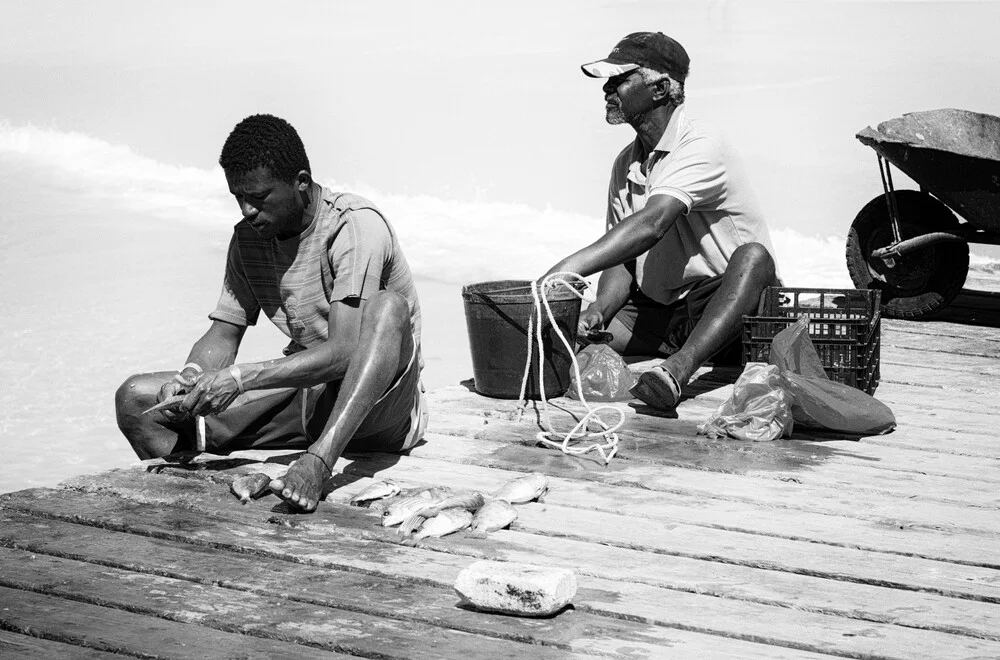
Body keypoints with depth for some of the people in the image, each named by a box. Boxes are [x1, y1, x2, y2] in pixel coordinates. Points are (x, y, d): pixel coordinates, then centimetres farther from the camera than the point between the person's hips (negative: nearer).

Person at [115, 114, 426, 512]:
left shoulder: (356, 226, -17)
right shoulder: (248, 239, 5)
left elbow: (344, 352, -27)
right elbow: (222, 337, 6)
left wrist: (241, 377, -32)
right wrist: (191, 376, -17)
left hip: (376, 405, -6)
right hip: (305, 396, 6)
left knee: (387, 306, -38)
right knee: (135, 400, -2)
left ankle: (320, 460, -48)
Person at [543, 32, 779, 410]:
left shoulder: (701, 148, -15)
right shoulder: (625, 165, 10)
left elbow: (651, 225, -32)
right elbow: (621, 259, 7)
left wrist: (570, 267, -43)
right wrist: (600, 309, -17)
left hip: (728, 309, -6)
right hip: (658, 313, 6)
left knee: (753, 256, -39)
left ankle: (678, 369, -56)